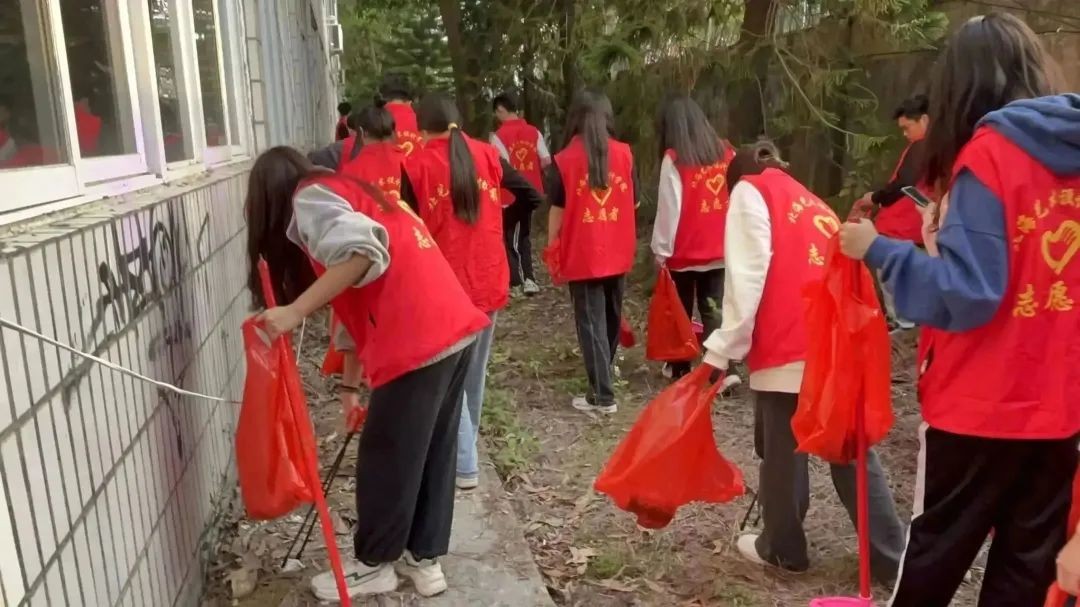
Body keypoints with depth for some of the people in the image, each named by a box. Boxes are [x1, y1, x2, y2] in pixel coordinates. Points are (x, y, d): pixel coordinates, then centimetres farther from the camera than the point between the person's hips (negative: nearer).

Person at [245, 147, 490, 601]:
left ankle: (374, 565, 27)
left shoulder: (308, 198, 0)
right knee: (432, 454, 19)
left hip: (418, 344, -9)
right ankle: (424, 558, 34)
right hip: (453, 329, 9)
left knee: (386, 459, 9)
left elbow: (361, 251, -22)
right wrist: (351, 384, 30)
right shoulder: (344, 193, 28)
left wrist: (294, 312, -17)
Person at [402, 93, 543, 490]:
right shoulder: (485, 154, 4)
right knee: (474, 373, 19)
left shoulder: (416, 165, -7)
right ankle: (465, 446, 34)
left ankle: (464, 465, 3)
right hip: (489, 282, 5)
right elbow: (532, 196, 3)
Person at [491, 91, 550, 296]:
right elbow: (546, 161, -1)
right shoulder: (534, 132, 2)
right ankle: (529, 278, 8)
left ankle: (515, 283, 8)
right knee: (523, 236, 19)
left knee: (509, 239, 10)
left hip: (509, 195, -5)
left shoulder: (499, 135, -13)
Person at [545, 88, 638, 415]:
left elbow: (557, 210, -5)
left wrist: (552, 249, 7)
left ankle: (602, 395, 0)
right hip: (618, 253, 4)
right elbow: (634, 201, 6)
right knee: (611, 315, 21)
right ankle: (606, 368, 40)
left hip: (582, 255, -4)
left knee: (590, 322, 2)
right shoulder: (625, 154, -1)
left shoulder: (564, 160, -9)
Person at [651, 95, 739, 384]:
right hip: (720, 250, 3)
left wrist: (661, 249, -2)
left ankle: (680, 368, 26)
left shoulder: (674, 158, -11)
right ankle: (723, 371, -2)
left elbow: (668, 208, -10)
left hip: (684, 252, -3)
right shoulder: (726, 152, 2)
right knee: (714, 311, 7)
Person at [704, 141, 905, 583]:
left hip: (789, 350, -6)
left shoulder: (749, 192, 8)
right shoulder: (812, 203, 27)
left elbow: (746, 277, -7)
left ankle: (782, 548, 24)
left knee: (782, 453, 9)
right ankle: (891, 557, 19)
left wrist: (722, 350, -8)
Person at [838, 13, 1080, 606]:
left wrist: (879, 250, -13)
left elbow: (966, 292, -22)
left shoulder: (989, 152, -16)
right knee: (1029, 558, 17)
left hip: (982, 404, -6)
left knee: (938, 550, 13)